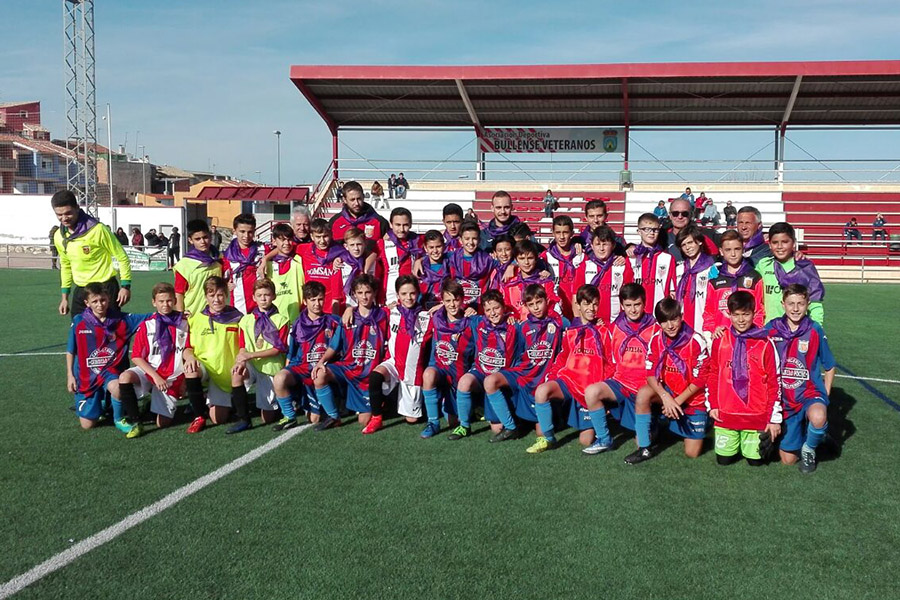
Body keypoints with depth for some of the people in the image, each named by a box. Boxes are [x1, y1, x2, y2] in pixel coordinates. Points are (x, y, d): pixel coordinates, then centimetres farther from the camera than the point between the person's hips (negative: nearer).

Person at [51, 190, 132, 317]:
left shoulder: (98, 230, -16)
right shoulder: (59, 236, 2)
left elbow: (122, 257, -9)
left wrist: (126, 286, -12)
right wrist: (64, 296, 17)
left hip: (105, 288, -6)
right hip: (80, 290, 6)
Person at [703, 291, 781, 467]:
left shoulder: (765, 344, -4)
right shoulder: (720, 341, 2)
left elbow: (774, 382, -1)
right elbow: (712, 374, 11)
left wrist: (774, 418, -1)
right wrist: (712, 405, 5)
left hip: (757, 417, -2)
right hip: (725, 416, 2)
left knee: (755, 460, 4)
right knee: (723, 459, 7)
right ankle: (736, 442, 37)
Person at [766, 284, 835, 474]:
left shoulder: (815, 330, -7)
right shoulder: (771, 328, -4)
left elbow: (829, 366, 4)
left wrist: (825, 395, -1)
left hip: (810, 392, -2)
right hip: (784, 400, 2)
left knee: (818, 417, -40)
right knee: (788, 460, 6)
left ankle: (809, 448, -6)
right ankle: (798, 432, 40)